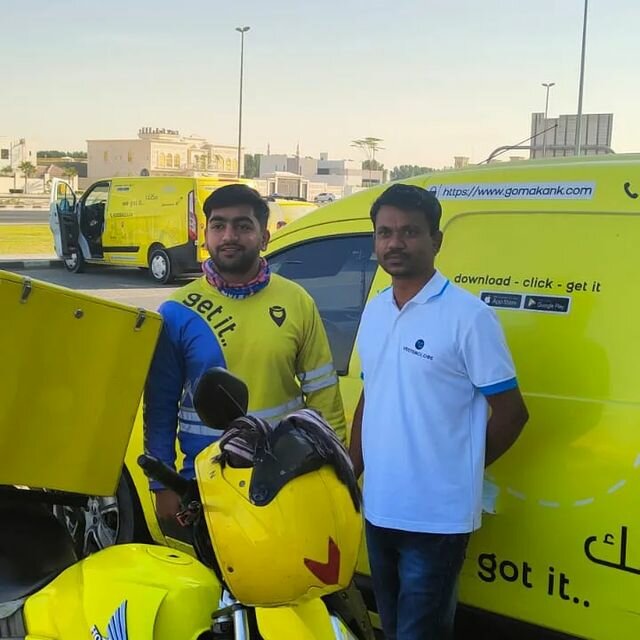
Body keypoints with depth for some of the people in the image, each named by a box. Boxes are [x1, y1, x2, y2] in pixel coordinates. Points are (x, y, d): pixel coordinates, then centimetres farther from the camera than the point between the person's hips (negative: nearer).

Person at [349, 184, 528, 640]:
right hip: (379, 510, 7)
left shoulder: (468, 316, -14)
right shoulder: (374, 311, 7)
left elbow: (511, 413, -11)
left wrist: (460, 471, -2)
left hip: (436, 518, -7)